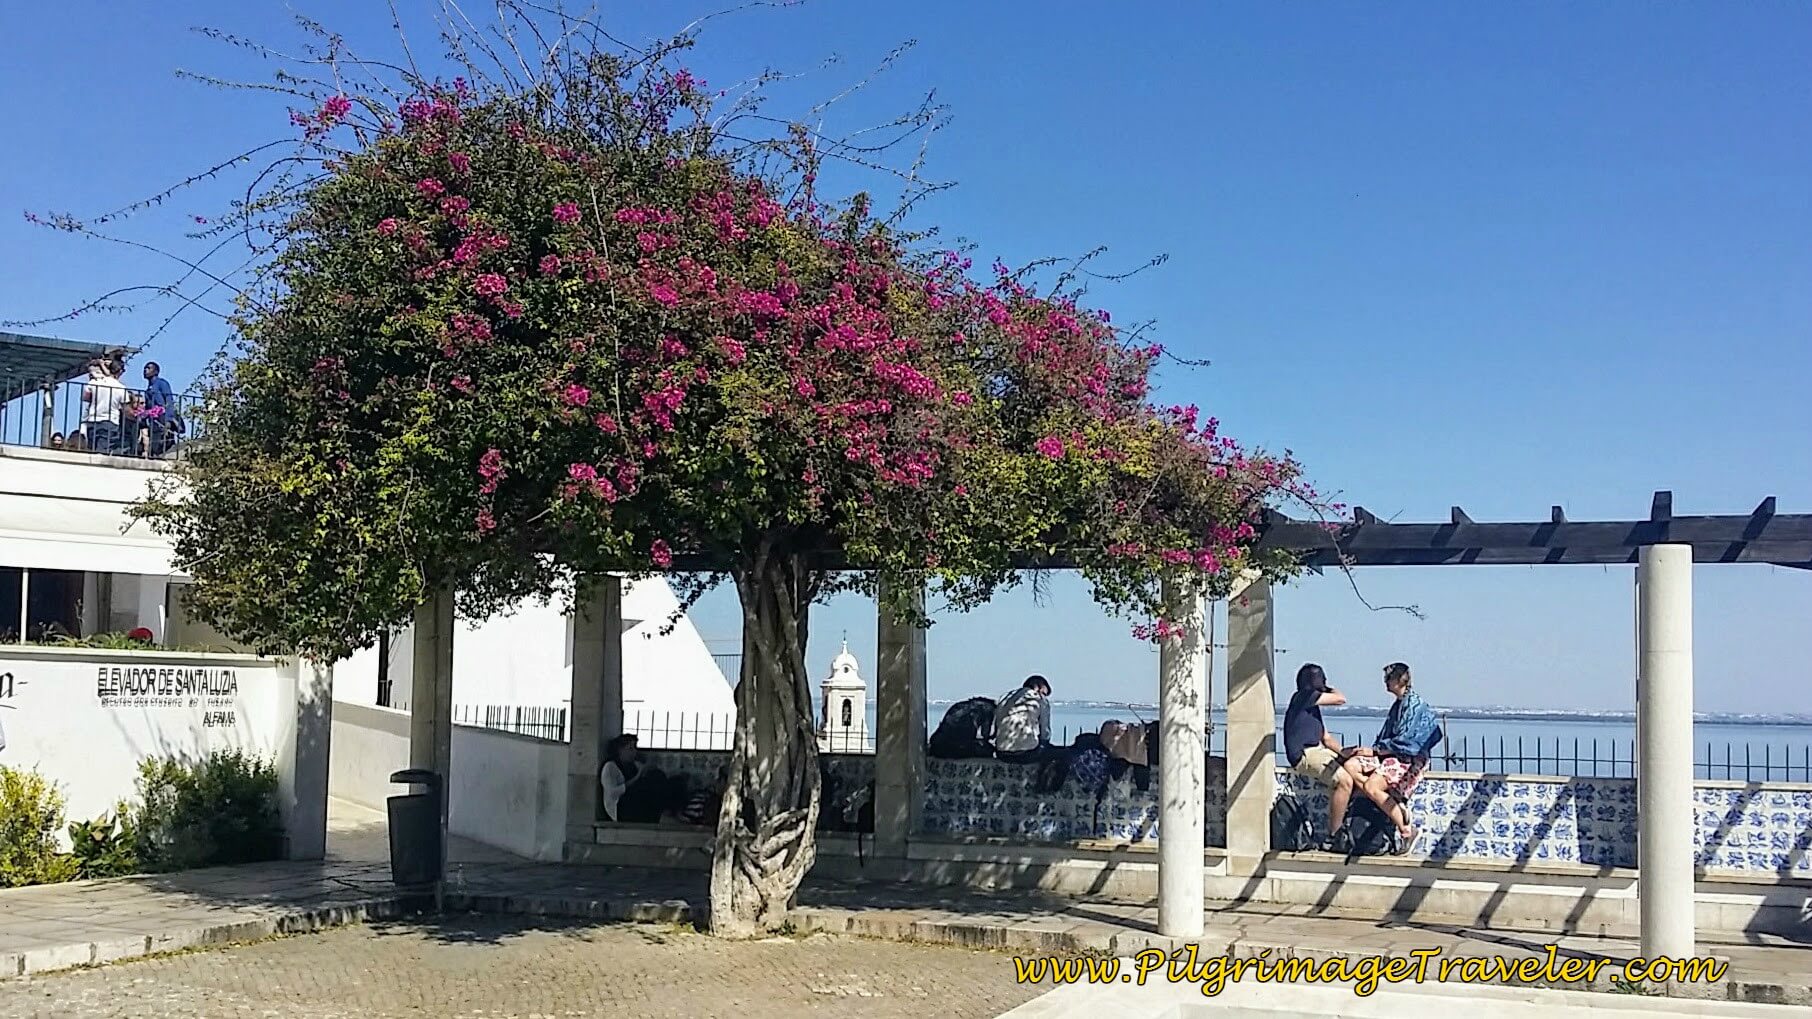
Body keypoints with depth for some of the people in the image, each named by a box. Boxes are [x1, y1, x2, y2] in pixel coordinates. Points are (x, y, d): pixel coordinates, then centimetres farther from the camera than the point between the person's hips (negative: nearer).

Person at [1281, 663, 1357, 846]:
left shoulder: (1312, 705, 23)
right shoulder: (1303, 696, -6)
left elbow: (1327, 738, 22)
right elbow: (1341, 699, -8)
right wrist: (1329, 689, 13)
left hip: (1316, 751, 10)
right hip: (1304, 755, -10)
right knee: (1345, 781, -23)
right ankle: (1334, 834, -18)